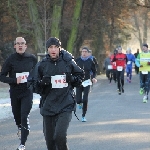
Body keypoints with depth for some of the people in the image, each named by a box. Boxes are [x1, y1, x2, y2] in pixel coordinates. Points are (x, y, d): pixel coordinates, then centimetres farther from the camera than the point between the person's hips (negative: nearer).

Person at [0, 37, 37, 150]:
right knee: (17, 115, 15)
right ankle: (20, 127, 49)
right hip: (15, 92, 1)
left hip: (27, 92, -1)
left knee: (25, 116, -12)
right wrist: (15, 80, -18)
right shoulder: (11, 59, -5)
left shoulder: (32, 58, -2)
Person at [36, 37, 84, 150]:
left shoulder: (68, 62, 0)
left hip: (65, 106, -3)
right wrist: (42, 82, -13)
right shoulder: (43, 64, 3)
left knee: (60, 136, -19)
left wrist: (72, 79, -8)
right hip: (48, 106, 3)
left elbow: (80, 75, 13)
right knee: (49, 138, 8)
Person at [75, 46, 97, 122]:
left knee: (85, 100, -8)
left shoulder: (90, 61, -2)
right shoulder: (77, 60, -3)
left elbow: (94, 71, 10)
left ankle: (83, 116, 5)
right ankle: (80, 104, 35)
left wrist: (93, 77, -8)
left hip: (87, 82, 0)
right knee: (78, 100, -4)